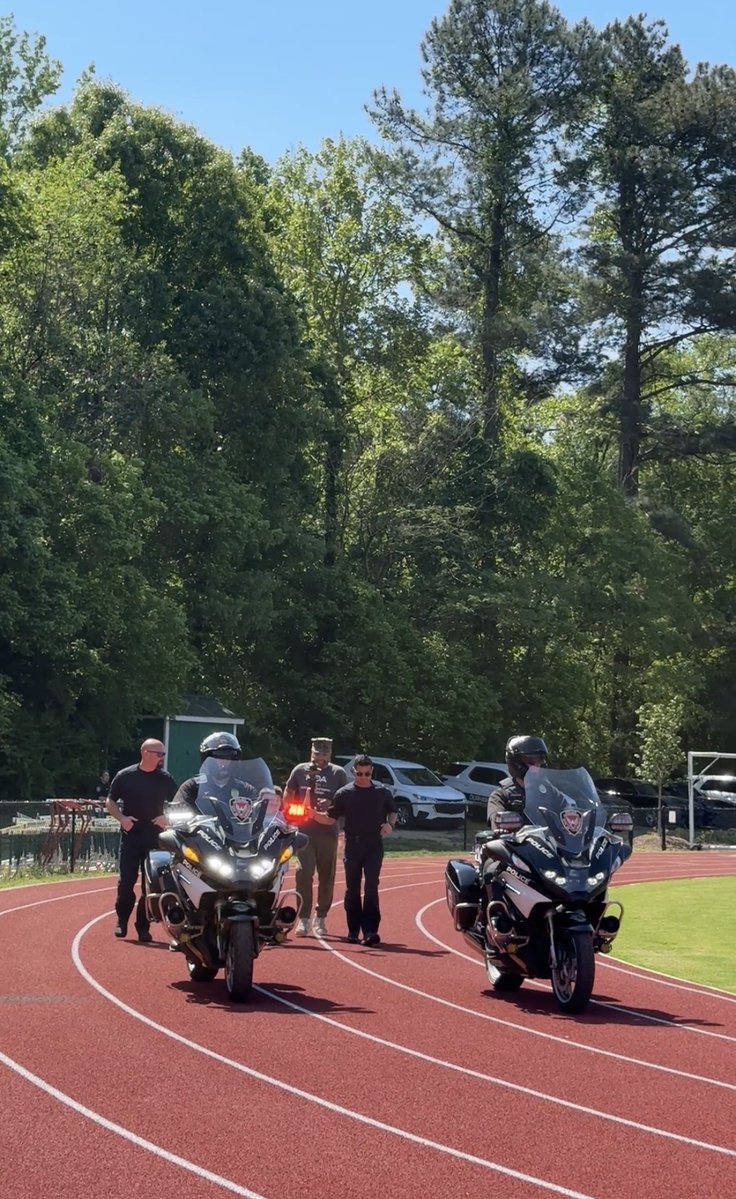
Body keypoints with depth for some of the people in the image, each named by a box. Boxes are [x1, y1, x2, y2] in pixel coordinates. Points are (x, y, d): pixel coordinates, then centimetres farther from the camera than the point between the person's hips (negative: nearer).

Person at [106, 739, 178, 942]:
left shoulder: (166, 779, 4)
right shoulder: (125, 776, -1)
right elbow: (110, 802, 7)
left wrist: (168, 818, -10)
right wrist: (121, 818, -10)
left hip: (155, 838, 1)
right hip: (130, 836, -1)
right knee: (126, 881, -5)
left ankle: (143, 927, 10)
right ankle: (122, 920, 14)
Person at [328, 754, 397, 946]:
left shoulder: (382, 792, 6)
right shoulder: (344, 794, 3)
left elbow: (393, 811, 20)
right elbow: (331, 818, 4)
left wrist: (390, 824, 1)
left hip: (374, 845, -1)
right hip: (353, 845, 1)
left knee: (371, 886, -11)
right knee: (352, 889, 5)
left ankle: (370, 930, -13)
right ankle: (353, 930, 15)